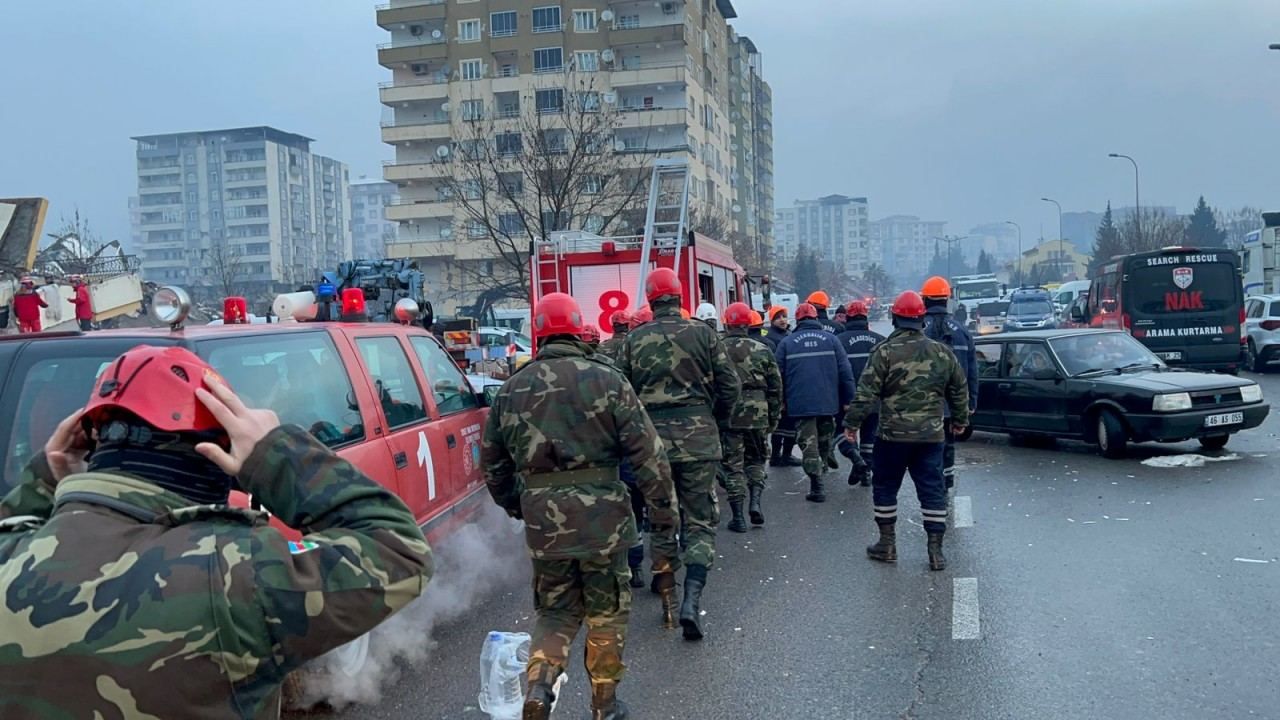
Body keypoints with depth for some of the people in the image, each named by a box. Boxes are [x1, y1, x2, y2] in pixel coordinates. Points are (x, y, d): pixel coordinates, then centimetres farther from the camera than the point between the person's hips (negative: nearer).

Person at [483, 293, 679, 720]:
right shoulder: (607, 380, -6)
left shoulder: (512, 390, 5)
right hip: (603, 518, -2)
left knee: (555, 611, 21)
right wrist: (665, 527, -4)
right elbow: (649, 459, -9)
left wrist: (519, 509, 30)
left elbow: (494, 465, 14)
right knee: (606, 613, 17)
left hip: (543, 523, 2)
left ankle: (539, 685, 0)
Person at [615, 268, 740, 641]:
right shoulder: (703, 333, -2)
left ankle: (663, 580, 34)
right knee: (700, 521, 3)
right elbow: (730, 384, -1)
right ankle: (691, 600, -11)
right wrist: (719, 422, 15)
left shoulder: (634, 340, 2)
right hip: (697, 435, -1)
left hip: (652, 434, 2)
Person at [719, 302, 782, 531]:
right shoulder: (762, 350, 2)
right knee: (756, 459, 20)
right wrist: (774, 417, 15)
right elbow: (775, 388, 6)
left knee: (733, 464, 5)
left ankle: (738, 516, 6)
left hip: (727, 415, -1)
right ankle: (755, 501, 3)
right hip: (757, 414, 1)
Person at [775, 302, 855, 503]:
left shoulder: (787, 343, 4)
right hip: (828, 403, 2)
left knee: (809, 443, 0)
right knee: (824, 441, 19)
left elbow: (779, 376, 5)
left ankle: (817, 486, -7)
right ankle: (821, 470, 30)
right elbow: (845, 372, 2)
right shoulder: (830, 339, 5)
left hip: (800, 404, -1)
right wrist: (847, 400, 9)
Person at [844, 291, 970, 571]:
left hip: (893, 434, -3)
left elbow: (867, 393, -12)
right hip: (931, 435, 3)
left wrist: (852, 422, -3)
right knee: (932, 490, 8)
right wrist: (960, 419, 29)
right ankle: (936, 550, 8)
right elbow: (960, 389, 15)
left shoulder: (885, 352, -9)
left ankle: (887, 544, 18)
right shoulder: (941, 352, 5)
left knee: (885, 487, 12)